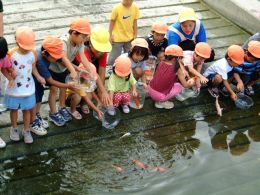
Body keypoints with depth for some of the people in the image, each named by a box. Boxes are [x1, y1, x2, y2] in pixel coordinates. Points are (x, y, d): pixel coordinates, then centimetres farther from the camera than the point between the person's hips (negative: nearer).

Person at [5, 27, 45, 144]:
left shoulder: (33, 54, -10)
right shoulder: (11, 54, -20)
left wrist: (38, 77, -9)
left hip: (28, 89, 2)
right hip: (14, 89, -2)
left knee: (27, 110, 15)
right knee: (14, 109, 18)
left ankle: (26, 130, 33)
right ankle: (14, 129, 40)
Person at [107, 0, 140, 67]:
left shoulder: (135, 8, -8)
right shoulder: (117, 8, -19)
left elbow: (135, 21, 2)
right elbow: (112, 21, -9)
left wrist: (135, 34, 5)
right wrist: (110, 35, -8)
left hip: (130, 37, 4)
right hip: (117, 38, -4)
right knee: (114, 57, 4)